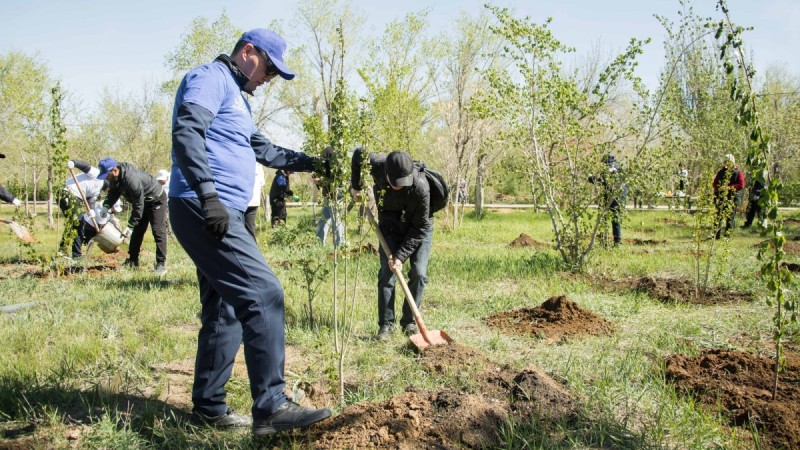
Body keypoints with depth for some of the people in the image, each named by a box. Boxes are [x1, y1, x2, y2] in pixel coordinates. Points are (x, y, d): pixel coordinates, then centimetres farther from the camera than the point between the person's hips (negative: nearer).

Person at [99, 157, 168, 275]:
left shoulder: (132, 179, -38)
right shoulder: (115, 178, -10)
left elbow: (138, 205, -34)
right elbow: (112, 194, 1)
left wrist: (130, 226, -30)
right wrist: (105, 207, -19)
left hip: (156, 200, -9)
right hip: (142, 201, 9)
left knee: (158, 231, -15)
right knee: (137, 231, 10)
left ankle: (161, 264, -14)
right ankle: (132, 261, 18)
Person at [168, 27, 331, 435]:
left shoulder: (234, 96, 27)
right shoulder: (211, 78, -4)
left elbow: (264, 150, 36)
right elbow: (186, 133, -20)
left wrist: (311, 162, 30)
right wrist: (208, 195, -27)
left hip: (220, 215, 11)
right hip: (205, 212, -11)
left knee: (225, 311, 12)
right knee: (263, 295, -17)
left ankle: (209, 408, 20)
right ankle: (270, 407, -17)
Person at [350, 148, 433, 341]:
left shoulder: (420, 186, -36)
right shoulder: (377, 165, -29)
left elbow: (420, 227, -26)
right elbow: (359, 153, -4)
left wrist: (401, 255, -27)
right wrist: (355, 185, 0)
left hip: (418, 230, -2)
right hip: (390, 227, 2)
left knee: (419, 274, -9)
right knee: (386, 273, -7)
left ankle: (409, 321, 7)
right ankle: (386, 324, 0)